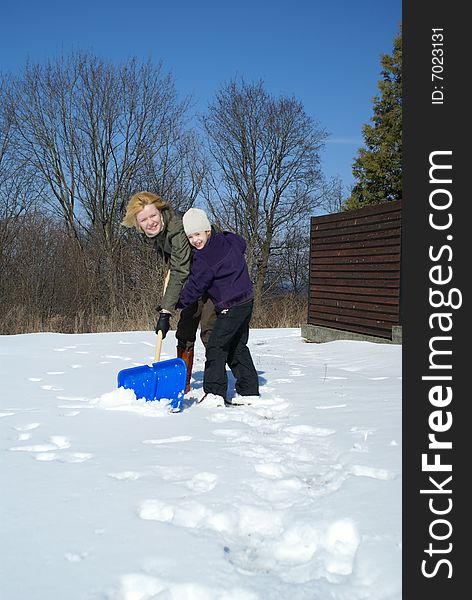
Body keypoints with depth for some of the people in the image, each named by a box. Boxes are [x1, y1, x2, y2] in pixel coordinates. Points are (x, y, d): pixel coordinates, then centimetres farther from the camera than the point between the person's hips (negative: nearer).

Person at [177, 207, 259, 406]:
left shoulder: (204, 257, -17)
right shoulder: (227, 240, 6)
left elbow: (196, 284, -13)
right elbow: (241, 244, 29)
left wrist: (179, 302, -4)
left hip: (232, 306, -10)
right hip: (245, 302, 10)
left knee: (216, 346, -8)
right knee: (237, 347, 16)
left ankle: (214, 393, -10)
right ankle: (248, 391, 19)